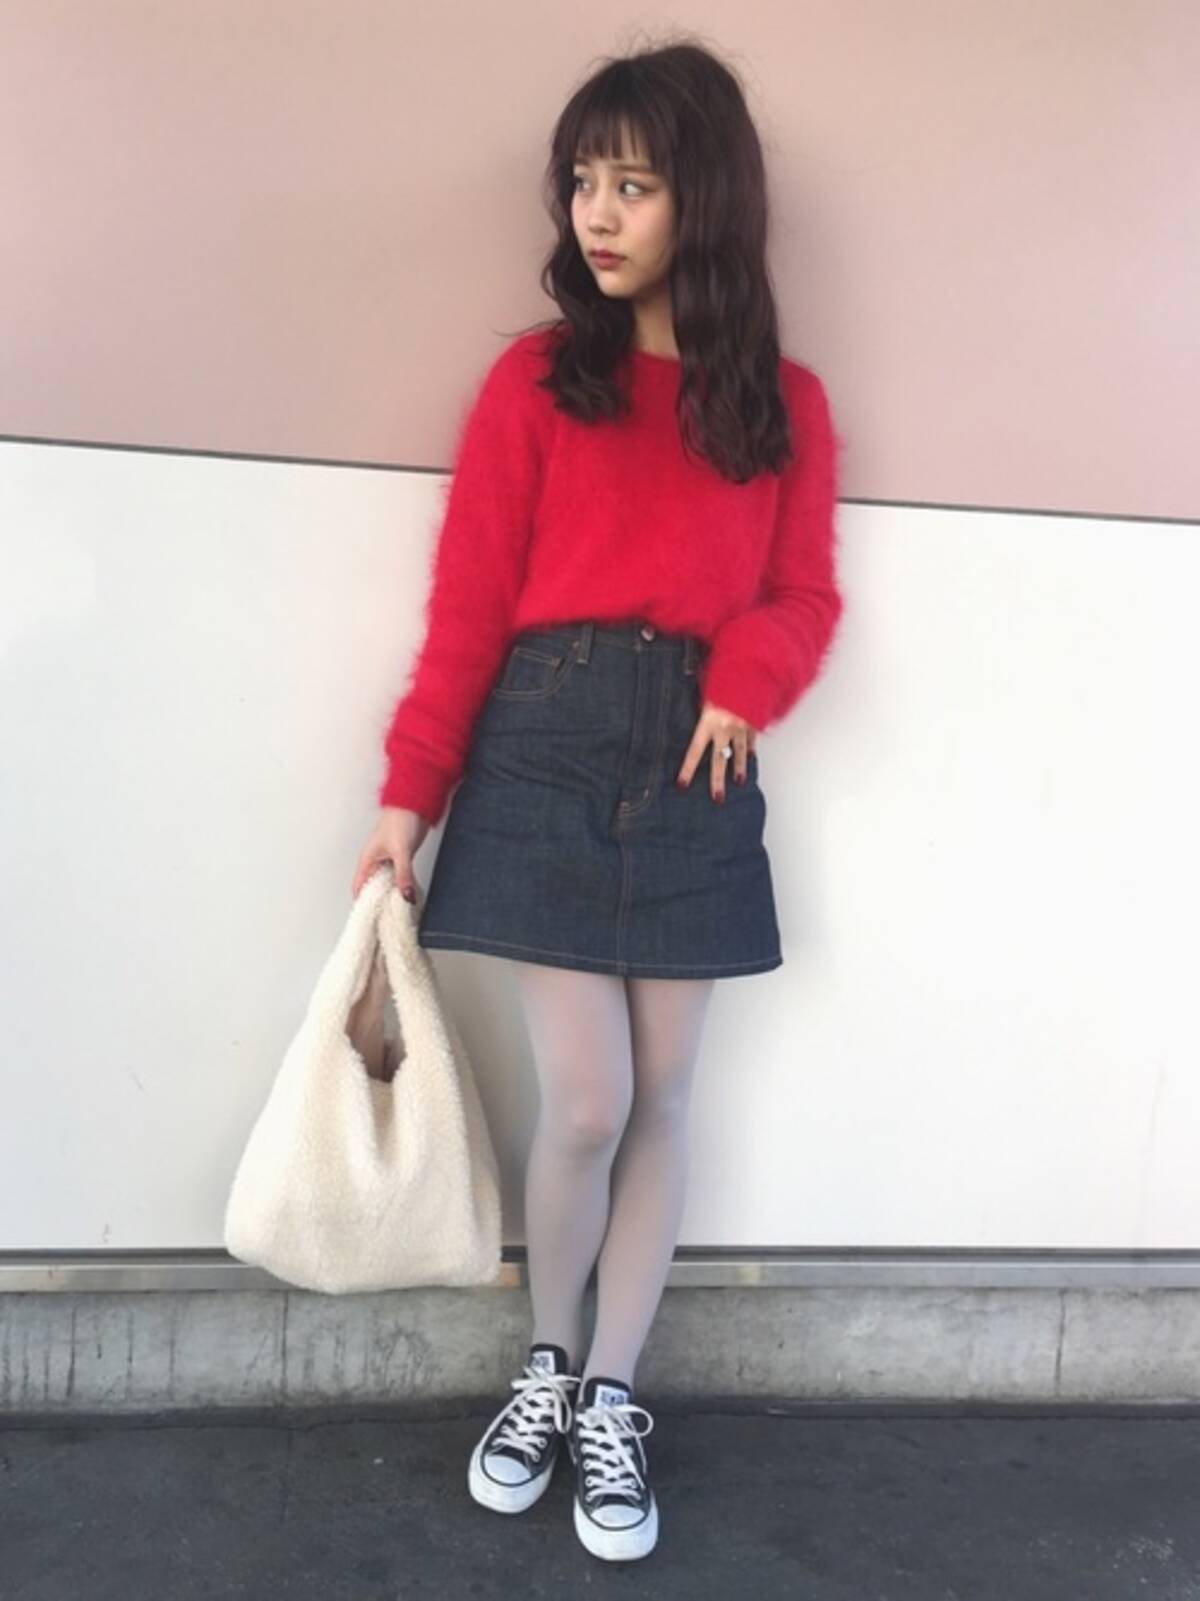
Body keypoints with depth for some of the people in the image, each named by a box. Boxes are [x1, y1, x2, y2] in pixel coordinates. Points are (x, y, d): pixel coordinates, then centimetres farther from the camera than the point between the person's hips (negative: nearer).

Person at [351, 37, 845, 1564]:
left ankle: (610, 1401, 27)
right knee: (586, 1106, -2)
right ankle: (545, 1365, 28)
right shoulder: (535, 379, 3)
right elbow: (469, 603, -1)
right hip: (546, 751, -2)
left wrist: (752, 672, -12)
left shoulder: (785, 403, 9)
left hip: (698, 769, 2)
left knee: (659, 1104, 7)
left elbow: (806, 595, 10)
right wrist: (410, 792, -4)